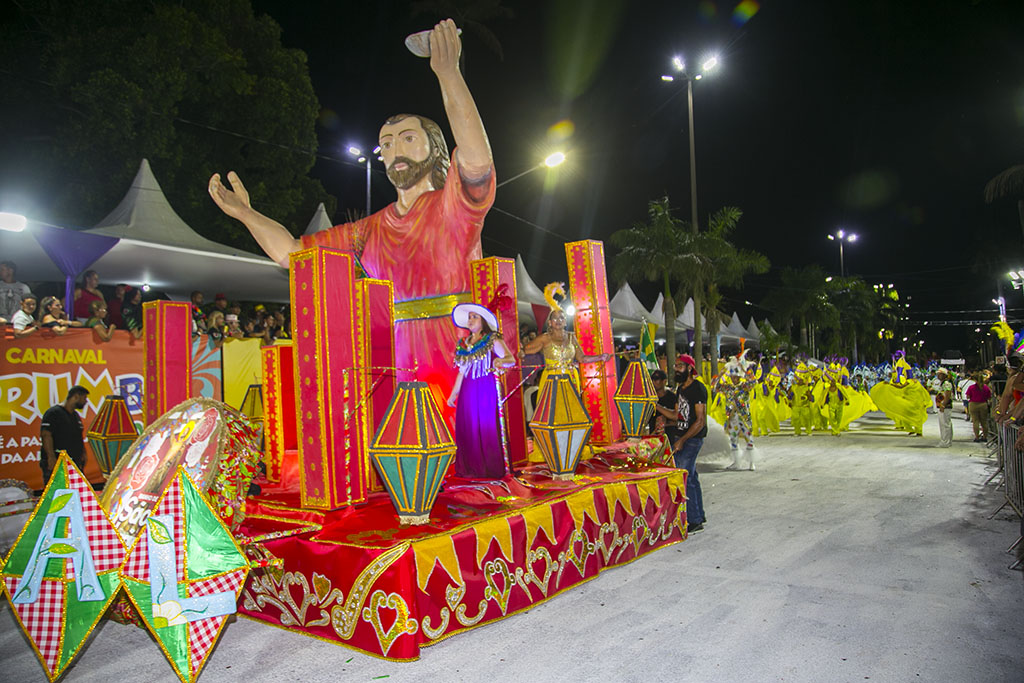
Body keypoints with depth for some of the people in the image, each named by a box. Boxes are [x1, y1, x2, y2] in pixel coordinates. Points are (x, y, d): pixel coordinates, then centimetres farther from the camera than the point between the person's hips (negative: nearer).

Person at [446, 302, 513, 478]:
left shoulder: (493, 341, -1)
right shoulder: (463, 344, 16)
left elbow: (511, 359, -13)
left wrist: (500, 360, -35)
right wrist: (453, 394, 15)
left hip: (486, 388, -5)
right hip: (468, 389, 5)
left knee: (486, 426, -6)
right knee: (467, 427, 3)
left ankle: (490, 468, 1)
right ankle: (470, 468, 10)